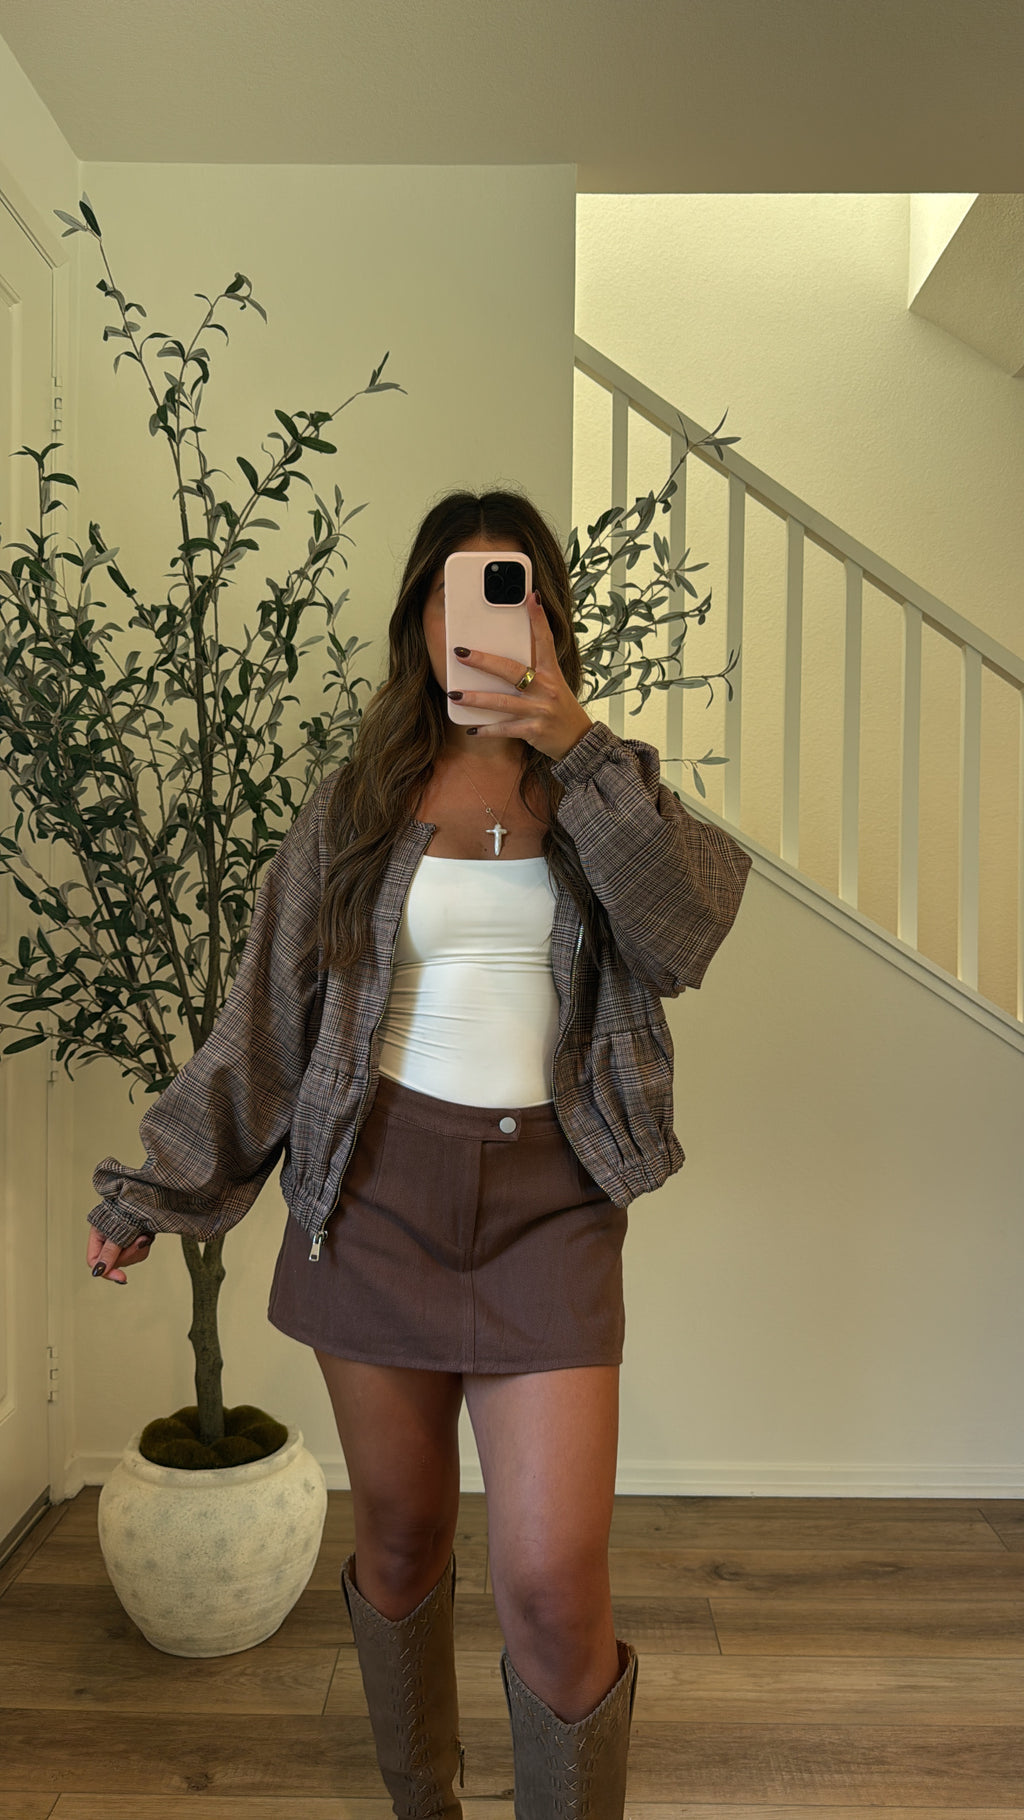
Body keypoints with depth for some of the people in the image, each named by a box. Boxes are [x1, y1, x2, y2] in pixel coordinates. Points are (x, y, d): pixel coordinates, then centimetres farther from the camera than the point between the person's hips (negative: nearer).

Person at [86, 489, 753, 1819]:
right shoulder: (360, 802, 4)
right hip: (377, 1194, 1)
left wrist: (578, 754, -22)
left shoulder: (608, 795, 5)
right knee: (402, 1544, 16)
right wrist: (158, 1185, 6)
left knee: (553, 1585, -6)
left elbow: (687, 934, -14)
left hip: (548, 1204, -1)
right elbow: (270, 1008, 5)